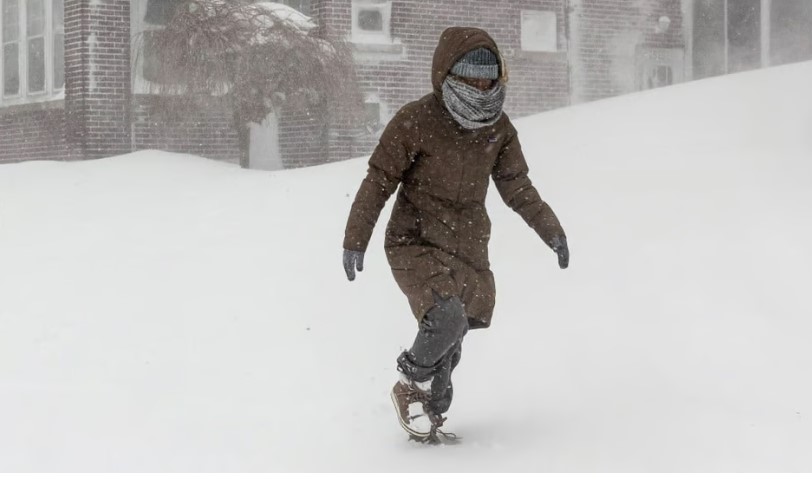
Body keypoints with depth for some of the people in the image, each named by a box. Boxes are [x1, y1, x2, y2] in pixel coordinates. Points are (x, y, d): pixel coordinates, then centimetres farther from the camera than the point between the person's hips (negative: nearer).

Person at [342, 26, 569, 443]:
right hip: (415, 243, -5)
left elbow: (517, 187, 14)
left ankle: (430, 411, 31)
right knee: (446, 320, -24)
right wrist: (355, 240, -9)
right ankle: (411, 388, 3)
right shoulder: (416, 121, -14)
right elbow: (379, 180, -8)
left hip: (469, 249, 5)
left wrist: (551, 231, 11)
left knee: (449, 343, 9)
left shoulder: (499, 129, 2)